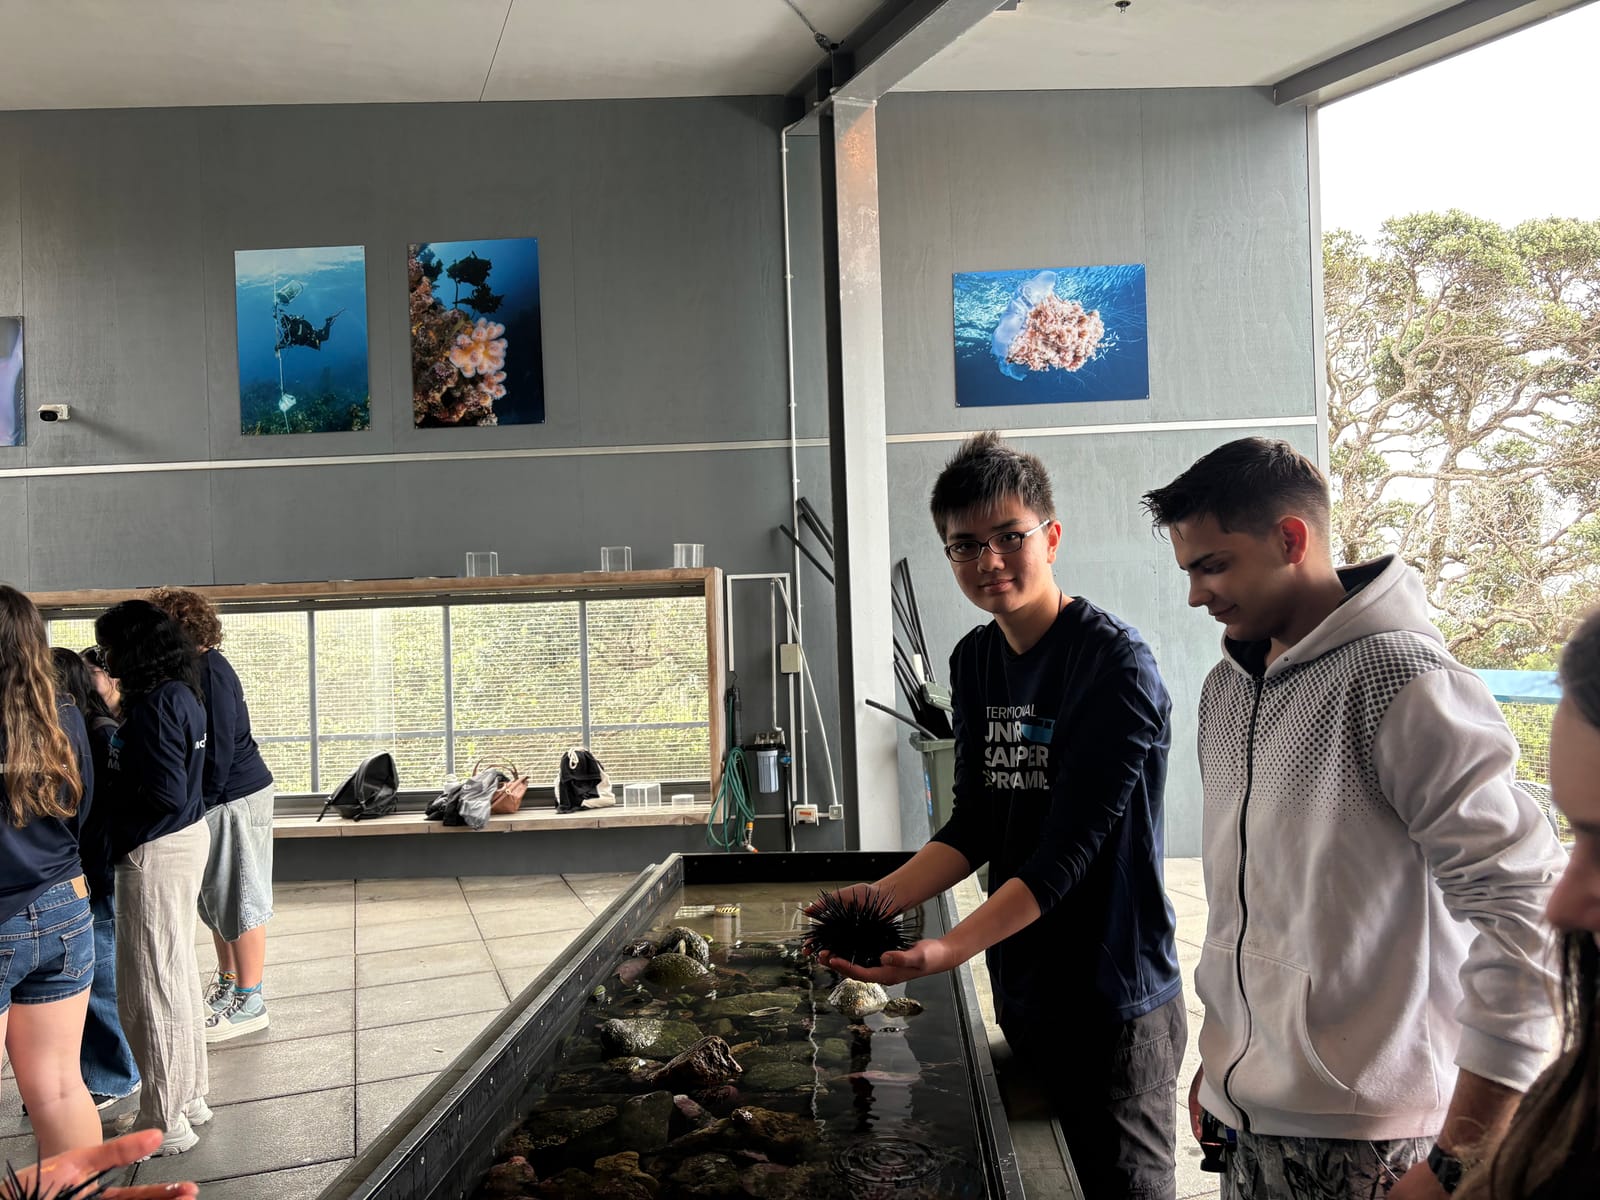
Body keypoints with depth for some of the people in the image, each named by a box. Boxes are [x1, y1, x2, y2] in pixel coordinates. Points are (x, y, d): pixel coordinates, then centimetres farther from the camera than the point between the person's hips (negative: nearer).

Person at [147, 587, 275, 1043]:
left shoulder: (210, 672, -19)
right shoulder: (194, 668, 10)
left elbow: (218, 750, -21)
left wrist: (199, 808, -17)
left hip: (236, 799, -10)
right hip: (216, 799, 10)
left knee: (239, 900, -1)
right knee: (214, 897, 19)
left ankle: (249, 1003, 9)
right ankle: (227, 981, 35)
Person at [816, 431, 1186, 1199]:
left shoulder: (1113, 663, -18)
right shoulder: (975, 661, 5)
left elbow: (1068, 851, -23)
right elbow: (975, 825, 5)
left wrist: (948, 951, -31)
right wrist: (882, 898, -9)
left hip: (1113, 999, -7)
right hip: (1020, 990, 7)